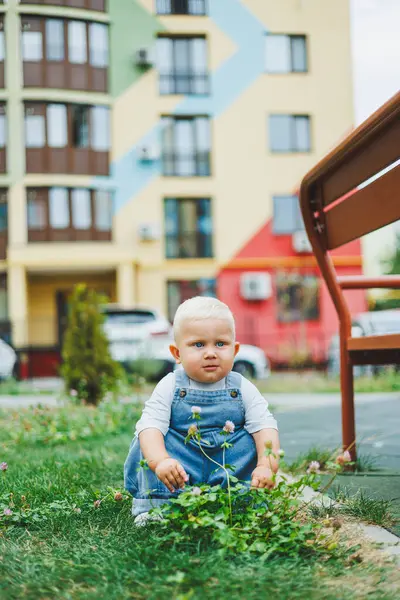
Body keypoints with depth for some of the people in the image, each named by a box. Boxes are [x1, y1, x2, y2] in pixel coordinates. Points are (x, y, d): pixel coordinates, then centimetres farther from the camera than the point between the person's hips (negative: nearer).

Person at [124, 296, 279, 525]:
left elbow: (265, 427, -11)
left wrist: (266, 466, -28)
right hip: (181, 465, -1)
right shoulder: (170, 387, -7)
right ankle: (155, 507, -16)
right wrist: (160, 461, -39)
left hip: (231, 467, 1)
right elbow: (150, 426, -20)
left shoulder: (242, 389, -3)